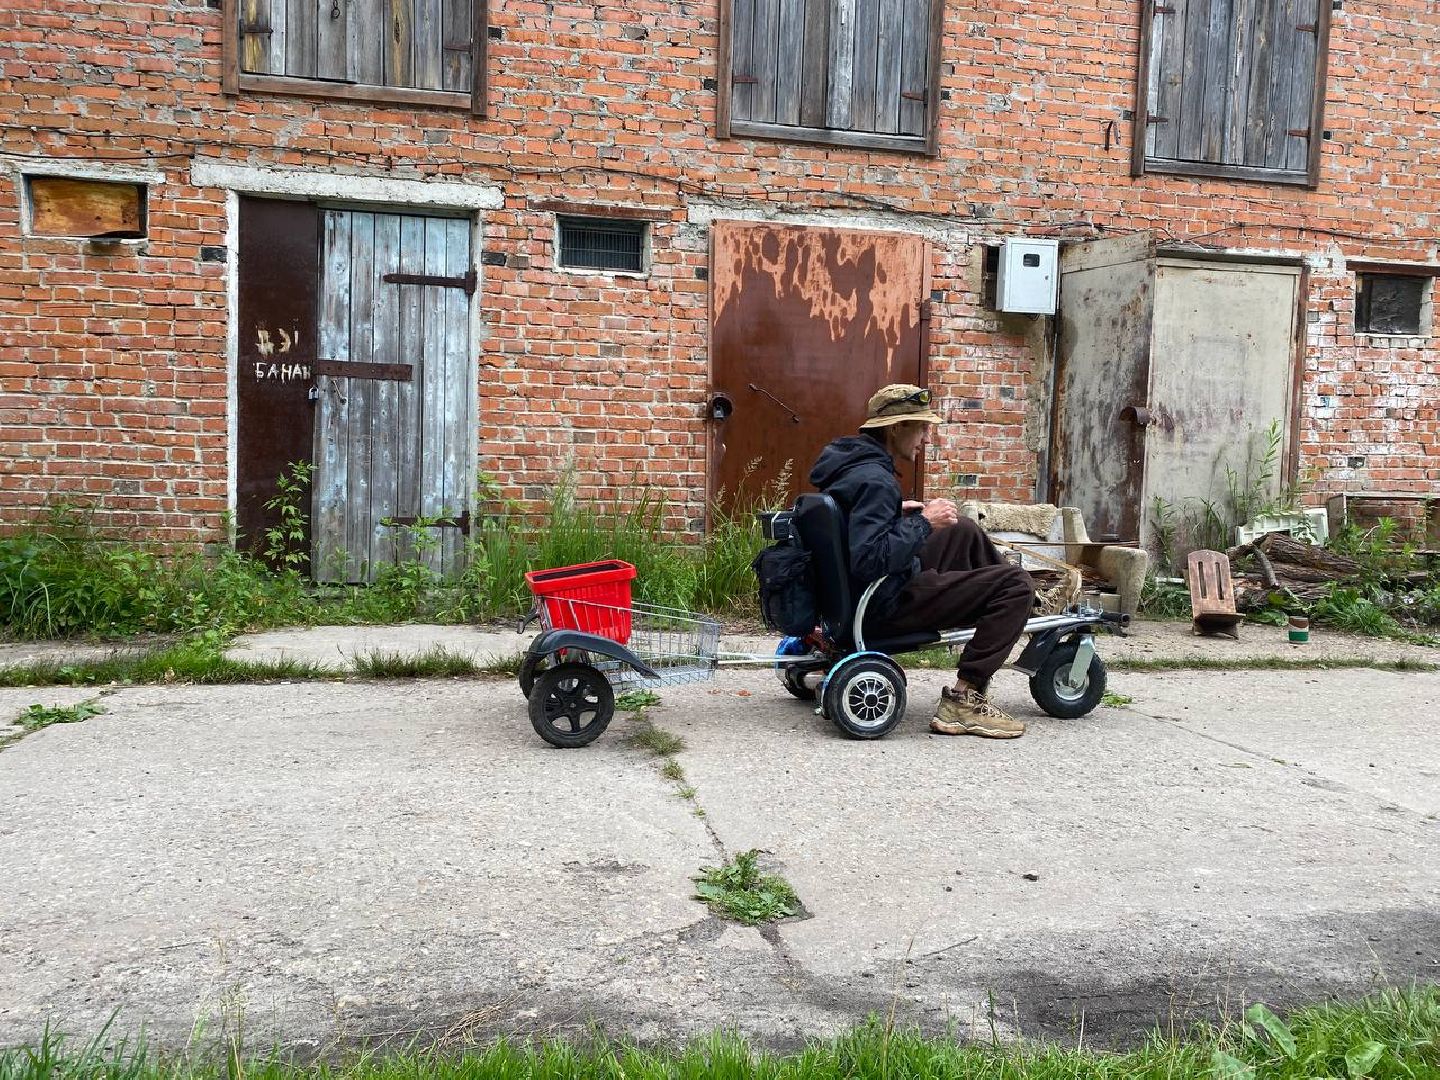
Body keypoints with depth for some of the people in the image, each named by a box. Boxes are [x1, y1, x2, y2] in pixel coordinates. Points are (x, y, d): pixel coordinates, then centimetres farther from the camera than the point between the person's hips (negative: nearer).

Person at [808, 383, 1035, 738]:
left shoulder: (848, 460, 6)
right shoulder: (874, 480, -25)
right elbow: (869, 560, -34)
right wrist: (923, 522, -25)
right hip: (887, 605, -11)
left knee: (964, 530, 24)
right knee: (1015, 584, -13)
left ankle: (1022, 610, 40)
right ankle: (963, 699, -11)